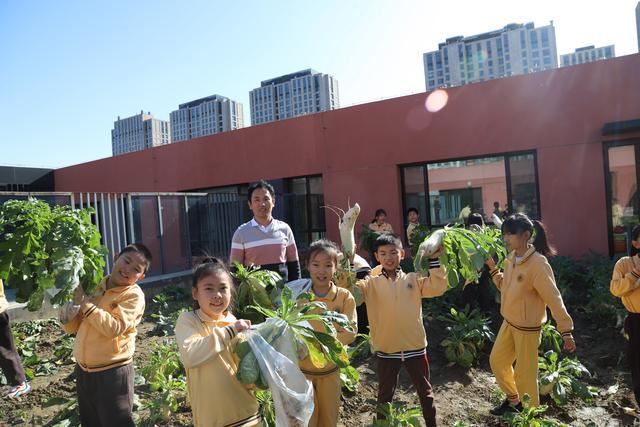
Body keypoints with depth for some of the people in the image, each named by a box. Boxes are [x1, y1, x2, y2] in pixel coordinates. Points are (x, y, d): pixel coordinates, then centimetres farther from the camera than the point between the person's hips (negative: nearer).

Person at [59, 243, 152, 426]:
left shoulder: (134, 295, -14)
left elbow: (113, 328, -25)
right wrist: (70, 304, -12)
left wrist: (85, 302, -23)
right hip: (83, 370, 6)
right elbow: (71, 327, 7)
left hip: (112, 372, -6)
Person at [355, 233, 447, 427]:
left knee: (425, 391, 19)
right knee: (385, 394, 19)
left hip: (415, 347, 1)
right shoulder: (371, 283, -3)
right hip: (386, 349, -1)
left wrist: (434, 261, -17)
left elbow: (438, 288, -10)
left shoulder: (413, 279, 0)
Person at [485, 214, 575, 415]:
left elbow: (554, 299, -20)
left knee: (524, 375, 5)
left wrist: (566, 331, -18)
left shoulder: (537, 263, -24)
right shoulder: (511, 258, 0)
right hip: (508, 322, 8)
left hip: (527, 328, -8)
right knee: (497, 361, 20)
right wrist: (492, 268, 2)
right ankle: (513, 400, 42)